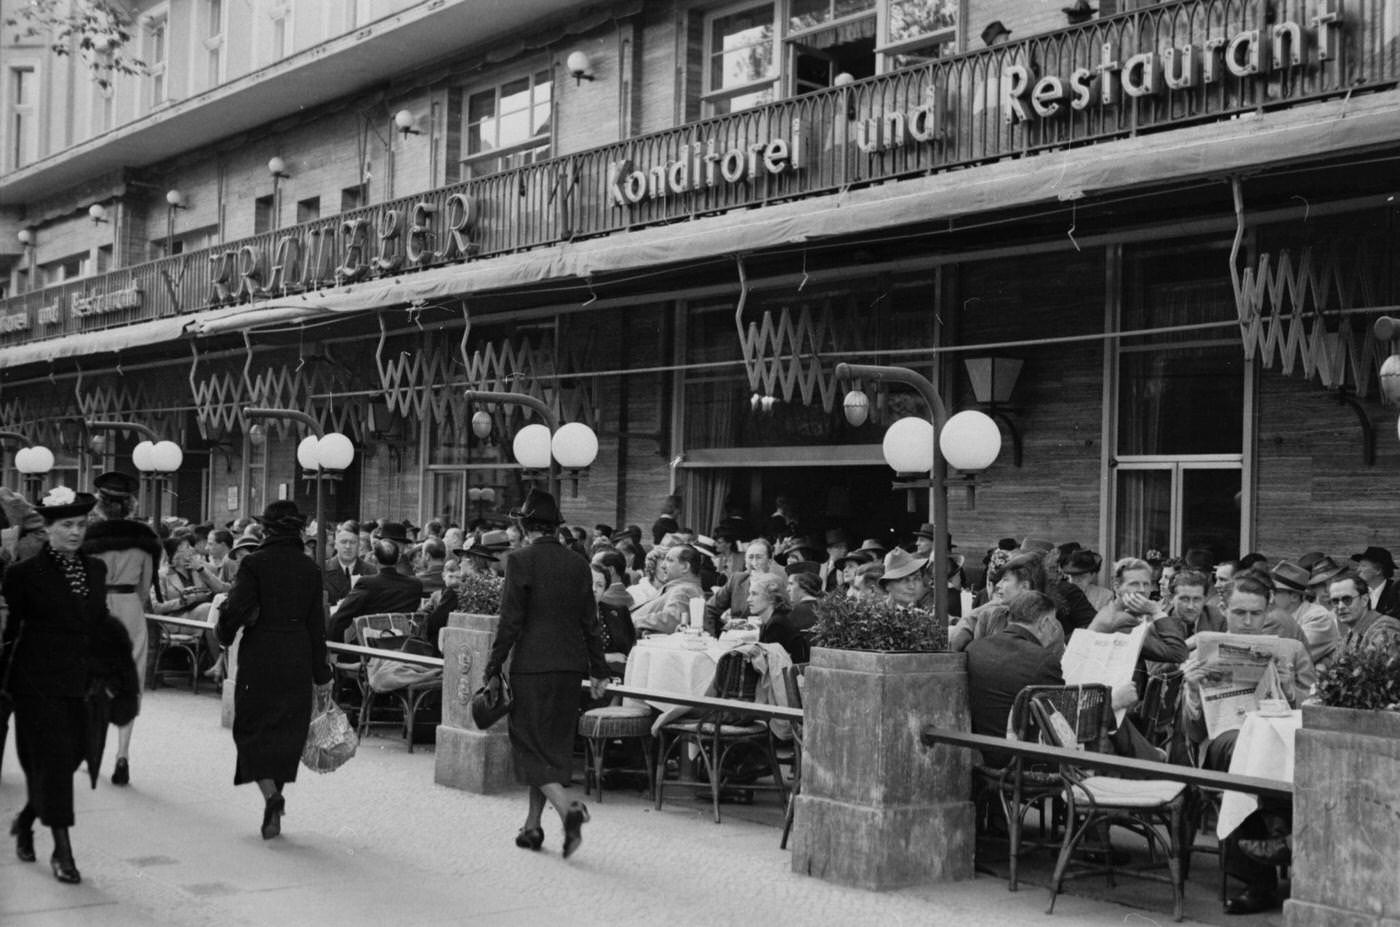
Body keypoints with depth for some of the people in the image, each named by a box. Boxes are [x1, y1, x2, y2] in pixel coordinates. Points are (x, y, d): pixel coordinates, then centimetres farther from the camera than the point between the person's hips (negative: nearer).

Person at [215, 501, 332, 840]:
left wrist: (225, 634, 7)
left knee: (253, 728, 6)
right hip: (298, 659, 3)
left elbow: (237, 609, -16)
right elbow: (317, 624, 4)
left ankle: (270, 793, -16)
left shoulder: (254, 564, -8)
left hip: (259, 655, -3)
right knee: (288, 732, 12)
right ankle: (273, 811, 18)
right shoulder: (310, 569, 2)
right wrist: (322, 675, 9)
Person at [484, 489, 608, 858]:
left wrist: (493, 668, -5)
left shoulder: (520, 560, -9)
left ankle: (568, 809, -20)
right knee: (554, 744, 13)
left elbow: (510, 621, -11)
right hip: (571, 665, 6)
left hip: (532, 664, -5)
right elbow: (590, 622, 9)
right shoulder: (579, 565, 7)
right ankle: (533, 826, 20)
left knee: (531, 744, 1)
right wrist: (599, 671, 16)